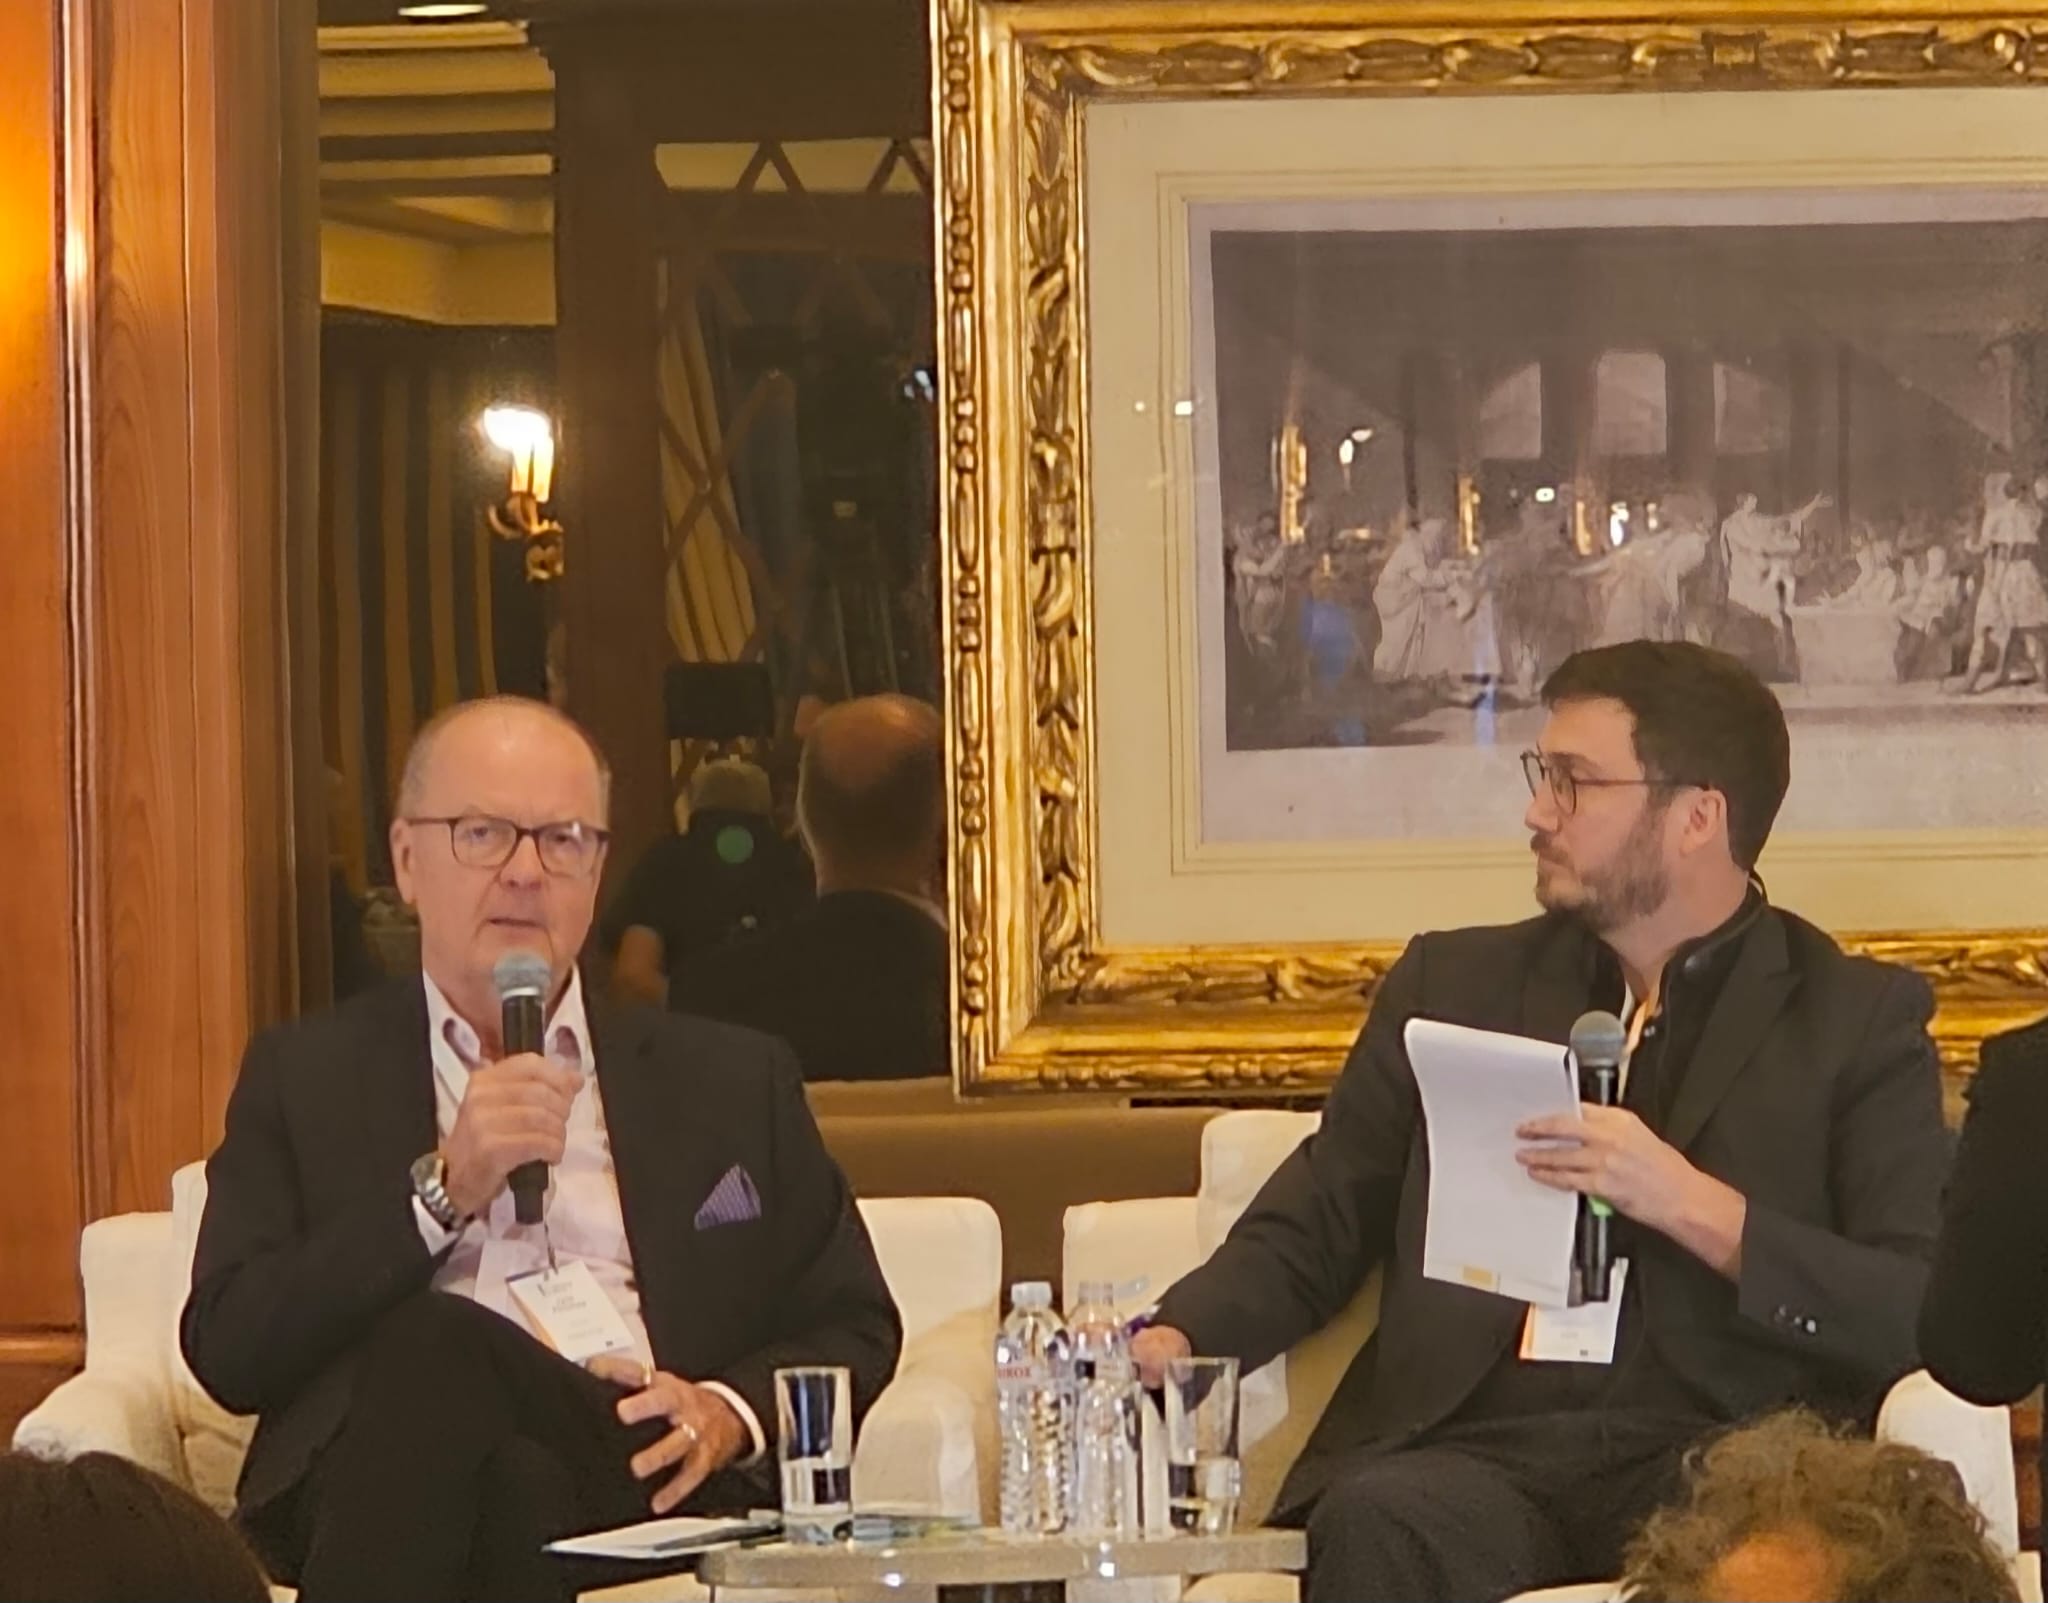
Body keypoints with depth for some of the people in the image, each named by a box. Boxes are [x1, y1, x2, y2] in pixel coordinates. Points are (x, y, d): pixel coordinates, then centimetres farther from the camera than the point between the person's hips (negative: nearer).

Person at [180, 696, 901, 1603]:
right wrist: (441, 1192, -5)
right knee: (431, 1347, -38)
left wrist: (730, 1411, -2)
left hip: (655, 1486, 0)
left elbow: (855, 1329, 21)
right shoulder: (304, 1080, 19)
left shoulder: (731, 1084, 24)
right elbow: (227, 1352, 6)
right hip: (400, 1477, 0)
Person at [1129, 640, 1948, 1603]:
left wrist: (1691, 1205, -12)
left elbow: (1926, 1315, -1)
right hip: (1477, 1445, 2)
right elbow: (1313, 1228, 21)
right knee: (1374, 1524, -34)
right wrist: (1174, 1340, 0)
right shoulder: (1455, 985, 22)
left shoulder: (1860, 1021, 11)